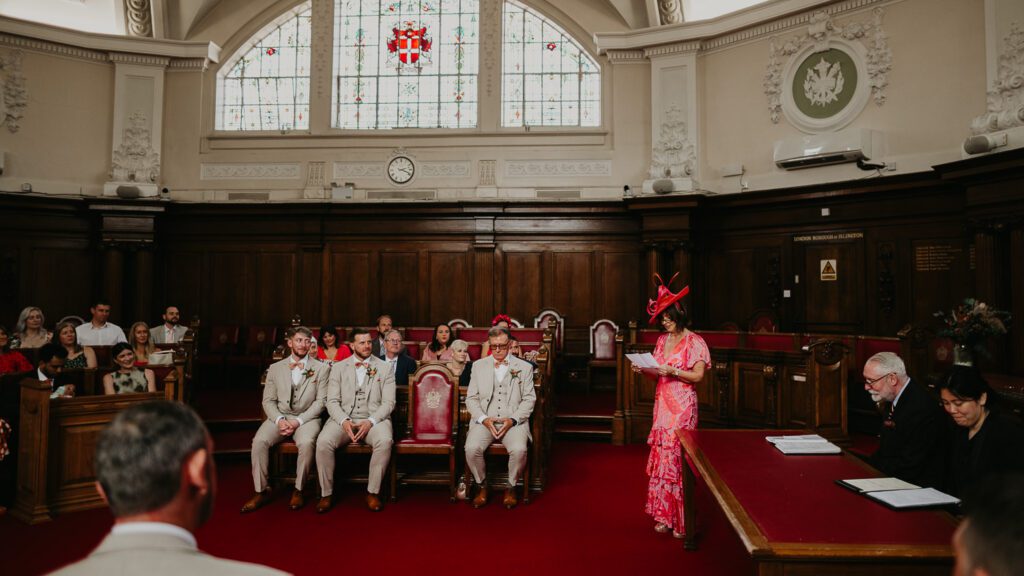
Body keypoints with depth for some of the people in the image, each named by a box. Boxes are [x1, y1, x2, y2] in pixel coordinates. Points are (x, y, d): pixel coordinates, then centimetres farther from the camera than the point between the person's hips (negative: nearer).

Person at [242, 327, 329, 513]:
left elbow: (320, 401, -1)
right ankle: (261, 491, -12)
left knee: (306, 443, -33)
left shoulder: (321, 368, 5)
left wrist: (298, 421, -13)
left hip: (307, 418, -2)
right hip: (279, 417, 3)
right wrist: (279, 420, -11)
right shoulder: (275, 368, 13)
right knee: (259, 441, -25)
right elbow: (268, 400, 8)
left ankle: (298, 490, -14)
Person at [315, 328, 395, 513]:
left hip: (373, 419, -1)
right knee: (323, 442, -28)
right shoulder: (338, 368, 10)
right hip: (343, 418, 1)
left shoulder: (383, 368, 7)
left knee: (385, 441, -33)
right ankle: (326, 493, -10)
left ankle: (373, 492, -15)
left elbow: (388, 402, 1)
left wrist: (370, 421, -15)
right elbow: (332, 401, 4)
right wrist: (344, 421, -16)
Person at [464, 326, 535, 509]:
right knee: (471, 448, -28)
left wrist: (513, 420, -10)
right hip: (484, 420, 1)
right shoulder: (478, 366, 14)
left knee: (519, 450, -31)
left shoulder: (524, 368, 10)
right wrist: (484, 419, -8)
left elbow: (529, 399, 6)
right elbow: (471, 398, 10)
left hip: (513, 421, -1)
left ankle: (511, 488, -3)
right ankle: (481, 486, -1)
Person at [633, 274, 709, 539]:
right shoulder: (662, 340, 14)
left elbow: (698, 375, -11)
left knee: (677, 457, -5)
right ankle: (664, 516, 15)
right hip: (662, 402, 6)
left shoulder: (694, 342, -6)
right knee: (661, 456, 6)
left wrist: (672, 371, -21)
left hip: (682, 405, -6)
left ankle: (681, 520, 5)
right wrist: (643, 369, -1)